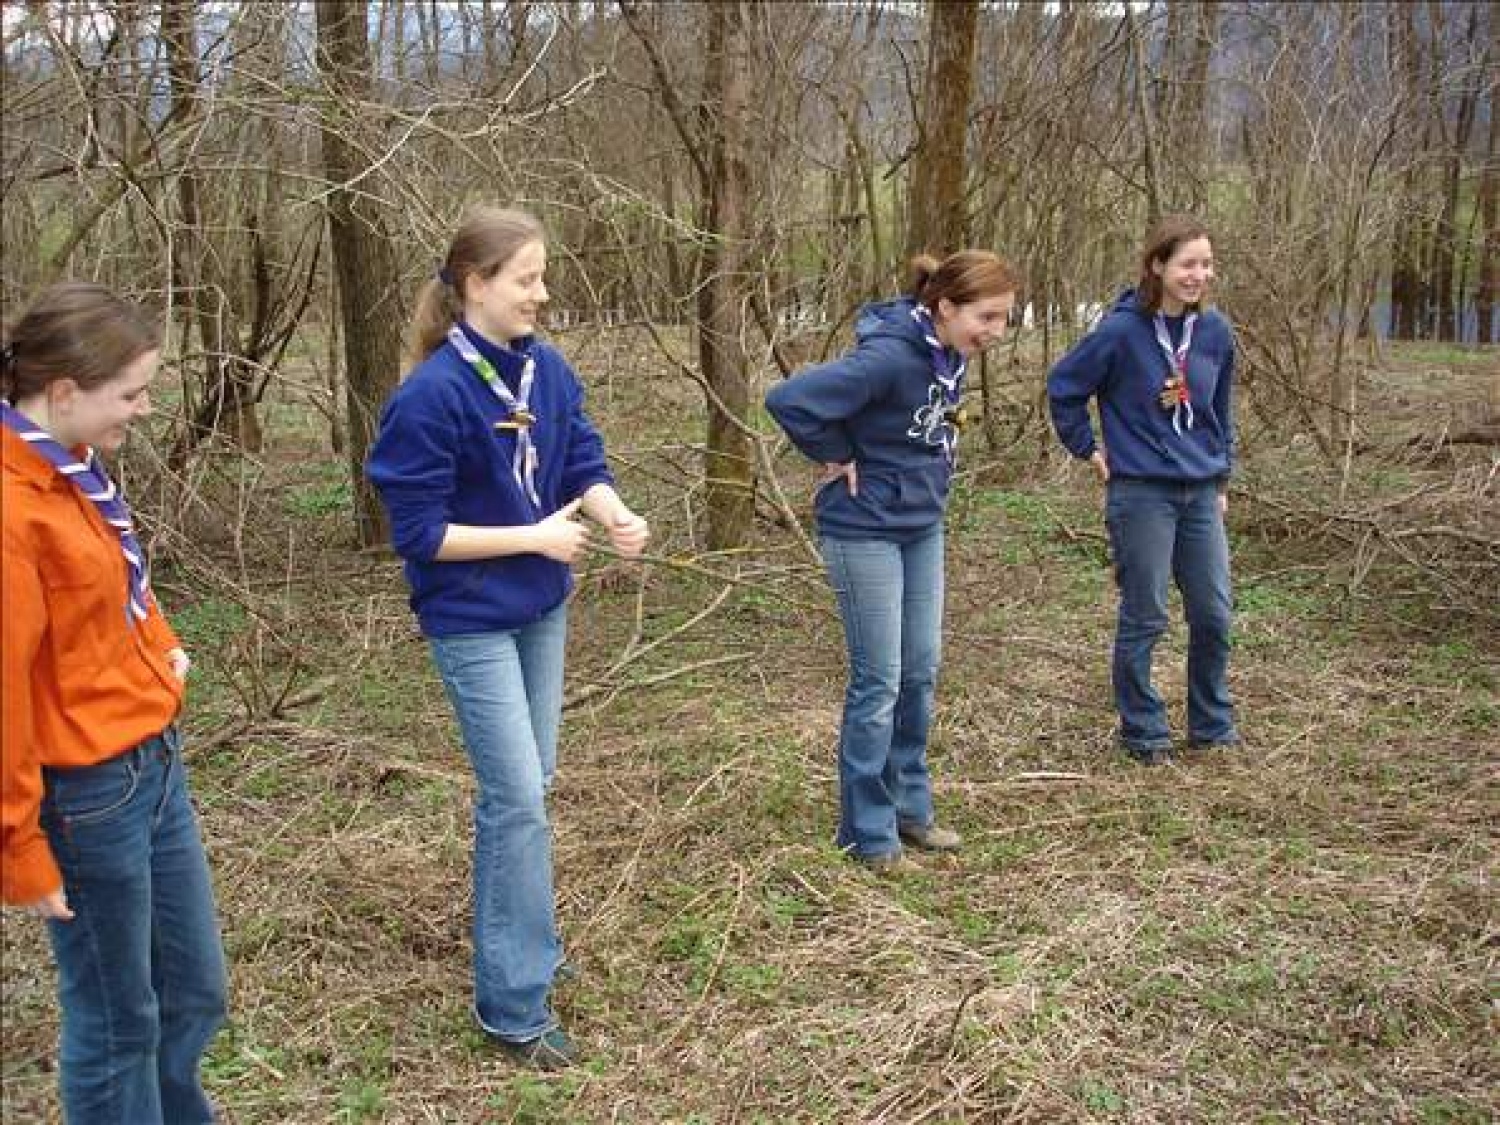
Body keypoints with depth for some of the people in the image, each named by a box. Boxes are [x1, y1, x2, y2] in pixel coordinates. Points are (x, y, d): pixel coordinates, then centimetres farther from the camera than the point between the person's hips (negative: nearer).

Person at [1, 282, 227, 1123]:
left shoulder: (75, 470, 3)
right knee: (118, 1023, 11)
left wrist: (163, 647, 7)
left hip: (153, 761, 9)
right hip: (87, 792, -9)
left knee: (195, 996, 21)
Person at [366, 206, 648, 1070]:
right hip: (472, 623, -7)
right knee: (518, 801, -5)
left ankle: (517, 938, 35)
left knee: (526, 787, 17)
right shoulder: (433, 394, -21)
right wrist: (536, 537, -20)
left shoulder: (548, 369, -1)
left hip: (543, 610, 7)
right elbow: (419, 533, -19)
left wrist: (616, 515, -22)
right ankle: (514, 1003, 6)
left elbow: (584, 461, 0)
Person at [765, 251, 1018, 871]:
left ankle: (910, 807, 29)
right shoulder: (889, 357, -26)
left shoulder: (949, 354, 0)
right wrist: (838, 455, -19)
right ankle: (868, 832, 14)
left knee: (920, 673, 14)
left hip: (922, 527, 8)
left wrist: (926, 470, 9)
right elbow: (789, 400, -32)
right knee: (878, 683, 0)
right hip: (866, 533, -8)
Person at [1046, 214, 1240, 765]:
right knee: (1143, 620, 4)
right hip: (1141, 493, -5)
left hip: (1201, 493, 5)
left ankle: (1213, 724, 28)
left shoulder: (1215, 332, 2)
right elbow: (1063, 387, -2)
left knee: (1213, 616, 11)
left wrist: (1222, 478, 15)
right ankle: (1144, 732, 18)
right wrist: (1088, 451, -1)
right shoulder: (1121, 331, -13)